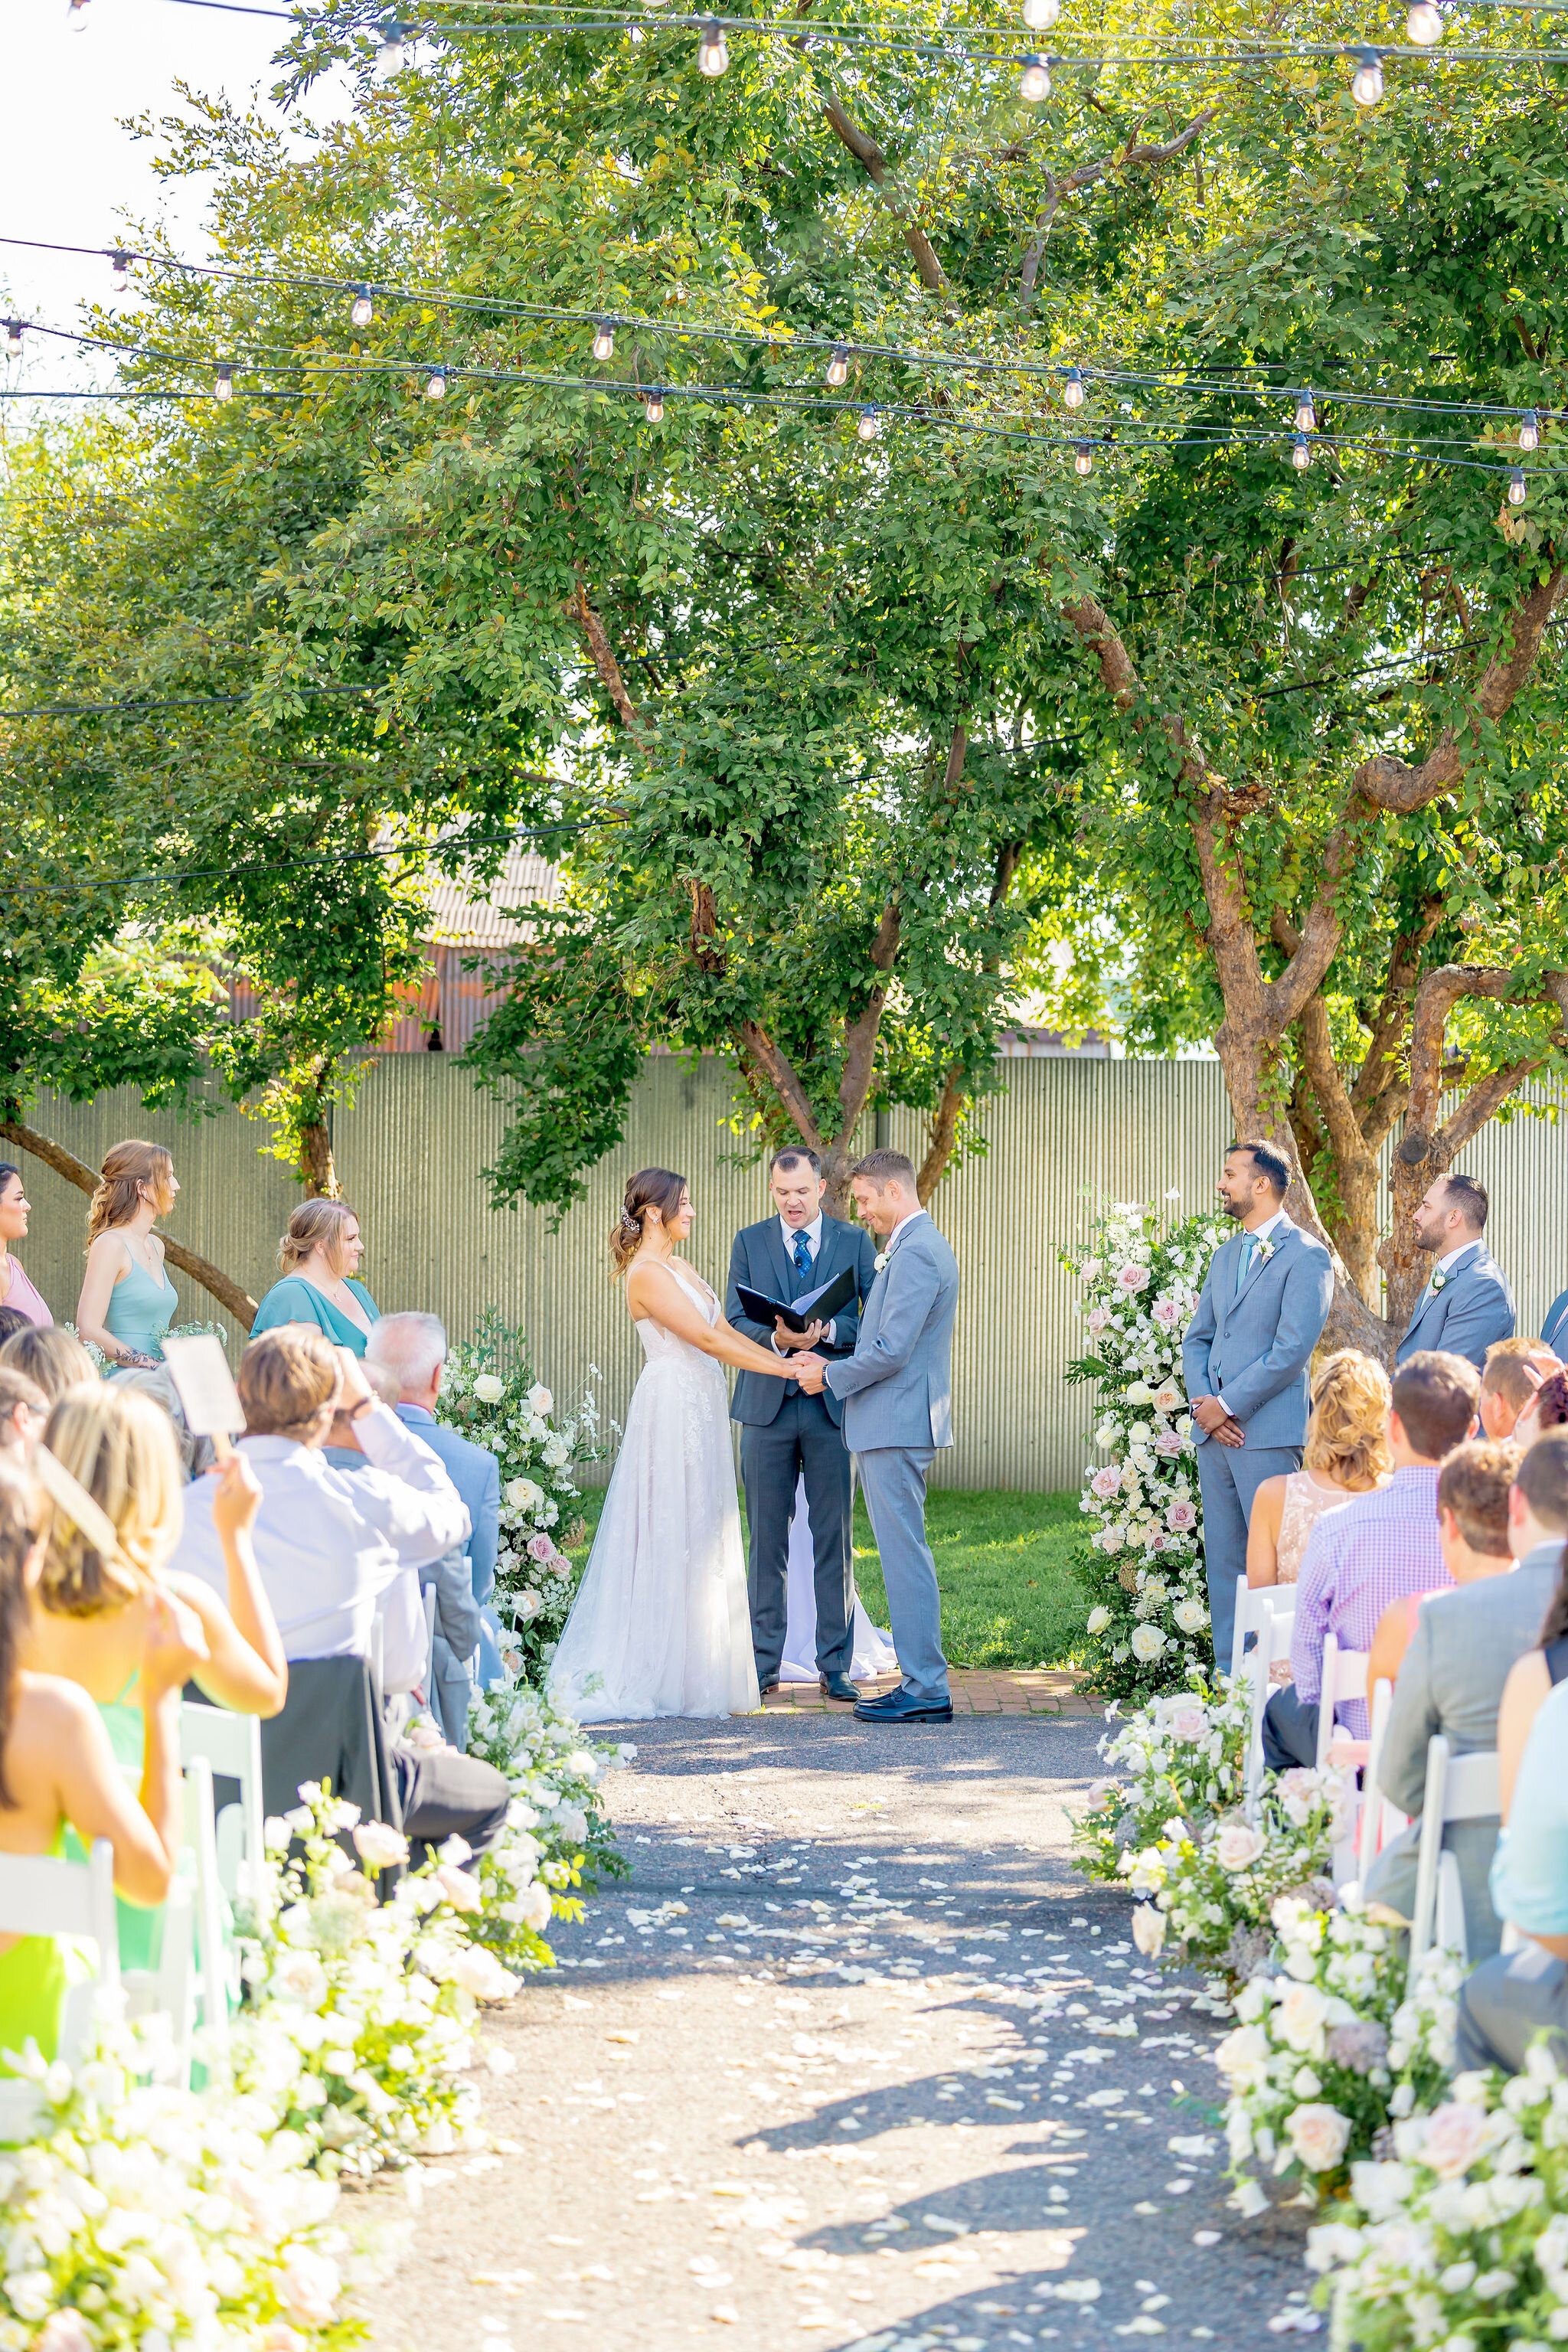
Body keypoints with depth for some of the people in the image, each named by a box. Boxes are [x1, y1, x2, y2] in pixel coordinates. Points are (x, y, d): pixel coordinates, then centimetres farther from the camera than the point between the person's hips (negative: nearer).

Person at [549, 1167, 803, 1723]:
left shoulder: (677, 1268, 17)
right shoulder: (646, 1274, -13)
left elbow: (724, 1328, 13)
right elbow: (706, 1338, -17)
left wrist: (782, 1358, 2)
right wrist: (782, 1368, -15)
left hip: (700, 1413, 10)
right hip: (673, 1407, -10)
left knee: (702, 1537, 10)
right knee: (672, 1536, -5)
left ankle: (700, 1671, 13)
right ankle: (664, 1676, 0)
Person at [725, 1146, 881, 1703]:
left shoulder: (855, 1241, 6)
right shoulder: (749, 1242, 9)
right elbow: (735, 1320, 2)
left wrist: (828, 1332, -18)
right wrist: (777, 1338, -18)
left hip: (832, 1406, -1)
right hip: (767, 1406, 1)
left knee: (834, 1541, 2)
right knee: (766, 1541, 4)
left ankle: (835, 1667, 7)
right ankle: (764, 1664, 11)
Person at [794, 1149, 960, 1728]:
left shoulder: (915, 1254, -16)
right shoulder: (919, 1247, 19)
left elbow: (891, 1351, -21)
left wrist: (830, 1376, -8)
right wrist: (830, 1364, 12)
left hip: (896, 1425, -11)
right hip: (899, 1424, 11)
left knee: (904, 1554, -8)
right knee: (904, 1552, 12)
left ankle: (926, 1690, -6)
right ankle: (923, 1681, 15)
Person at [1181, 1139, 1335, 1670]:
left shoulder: (1305, 1256, -6)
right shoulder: (1225, 1256, 19)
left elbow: (1292, 1350, -14)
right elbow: (1197, 1338, 18)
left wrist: (1227, 1405, -12)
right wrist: (1202, 1403, 0)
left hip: (1266, 1432, -8)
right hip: (1214, 1430, 8)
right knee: (1223, 1561, 9)